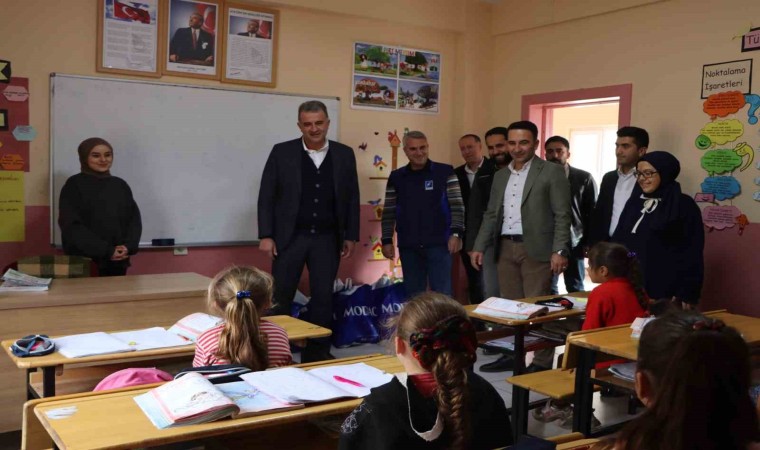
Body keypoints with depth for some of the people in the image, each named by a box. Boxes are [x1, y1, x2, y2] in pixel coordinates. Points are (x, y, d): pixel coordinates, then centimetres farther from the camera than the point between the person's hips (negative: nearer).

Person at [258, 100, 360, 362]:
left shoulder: (344, 154, 5)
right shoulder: (282, 152, -1)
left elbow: (352, 198, 8)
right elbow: (266, 196, -1)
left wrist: (351, 236, 5)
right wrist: (266, 235, -8)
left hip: (327, 239, 2)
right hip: (290, 237, -2)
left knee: (323, 296, 6)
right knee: (280, 297, 2)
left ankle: (317, 351, 18)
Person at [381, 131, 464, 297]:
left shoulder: (445, 172, 0)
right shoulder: (396, 177, 8)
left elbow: (457, 205, -4)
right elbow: (389, 212, 10)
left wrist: (456, 233, -15)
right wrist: (387, 240, 4)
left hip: (438, 244, -3)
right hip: (408, 246, 3)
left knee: (442, 294, -1)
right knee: (413, 296, 10)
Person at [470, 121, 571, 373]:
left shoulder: (552, 172, -3)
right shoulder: (500, 176, 15)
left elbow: (562, 215, -8)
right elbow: (491, 215, 17)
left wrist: (559, 250, -16)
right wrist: (479, 247, 10)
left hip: (536, 248, -6)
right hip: (505, 248, 6)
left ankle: (542, 362, 6)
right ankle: (512, 355, 22)